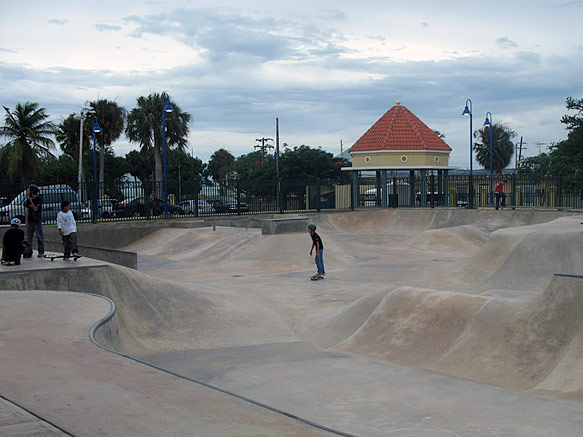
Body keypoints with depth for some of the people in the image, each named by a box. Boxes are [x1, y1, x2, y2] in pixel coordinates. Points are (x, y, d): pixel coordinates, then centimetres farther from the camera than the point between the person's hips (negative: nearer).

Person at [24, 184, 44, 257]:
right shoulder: (28, 199, 8)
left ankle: (41, 252, 4)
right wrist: (26, 221, 3)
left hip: (37, 221, -5)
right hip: (30, 221, 5)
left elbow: (35, 209, -16)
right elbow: (27, 210, 8)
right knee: (29, 236, 5)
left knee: (39, 237, -1)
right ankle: (29, 251, 12)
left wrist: (31, 201, -15)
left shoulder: (39, 199, -9)